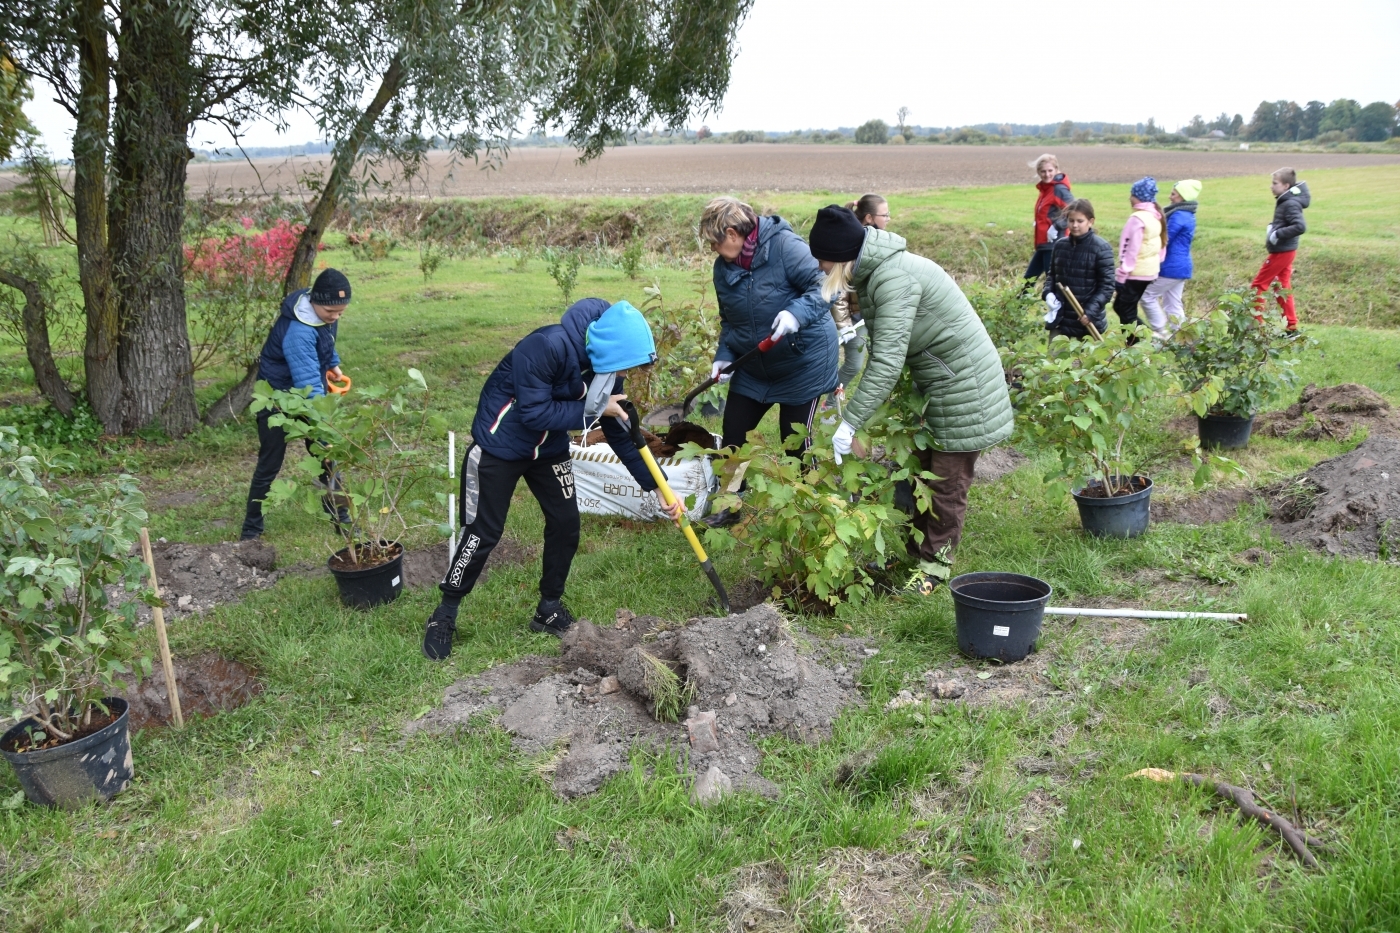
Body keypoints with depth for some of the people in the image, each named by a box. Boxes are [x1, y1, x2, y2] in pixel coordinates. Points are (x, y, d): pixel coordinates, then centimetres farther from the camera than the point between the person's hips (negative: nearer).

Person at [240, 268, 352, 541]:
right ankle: (251, 528, 16)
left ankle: (341, 517, 21)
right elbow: (308, 383, -43)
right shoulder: (297, 331, -37)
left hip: (310, 390, 7)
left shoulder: (325, 314, -11)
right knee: (270, 464, 1)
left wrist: (333, 363, 11)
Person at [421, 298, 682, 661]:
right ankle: (444, 614, 16)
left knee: (566, 524, 4)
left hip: (550, 450, 7)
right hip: (499, 447, -6)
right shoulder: (547, 347, -33)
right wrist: (592, 410, -28)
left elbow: (621, 434, -3)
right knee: (484, 532, -2)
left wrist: (658, 488, -7)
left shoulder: (605, 366, -10)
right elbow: (534, 413, -32)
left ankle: (549, 609, 23)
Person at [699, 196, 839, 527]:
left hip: (803, 362, -6)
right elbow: (729, 321, 10)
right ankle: (729, 506, 27)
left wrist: (797, 312, -39)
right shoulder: (723, 268, 2)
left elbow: (825, 285, -23)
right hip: (752, 368, 7)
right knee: (732, 435, 8)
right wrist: (723, 356, -5)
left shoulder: (784, 245, -20)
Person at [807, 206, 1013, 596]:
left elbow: (886, 361, -31)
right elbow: (882, 349, 6)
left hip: (962, 387, -10)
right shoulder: (873, 273, 3)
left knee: (947, 481, 1)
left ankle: (936, 564, 14)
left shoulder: (894, 278, -27)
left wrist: (850, 423, -30)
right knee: (924, 472, 16)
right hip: (937, 384, 10)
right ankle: (917, 551, 28)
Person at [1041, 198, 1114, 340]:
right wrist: (1048, 293, -2)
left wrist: (1091, 310, -22)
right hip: (1060, 319, 4)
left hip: (1088, 321, -4)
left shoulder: (1101, 248, -10)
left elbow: (1107, 285, -11)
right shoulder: (1060, 245, 3)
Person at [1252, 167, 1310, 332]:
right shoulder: (1285, 201, 9)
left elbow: (1300, 226, -28)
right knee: (1283, 287, 14)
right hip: (1285, 251, 10)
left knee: (1259, 285, -3)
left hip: (1281, 252, -10)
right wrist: (1272, 227, 2)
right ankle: (1291, 326, 17)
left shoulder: (1291, 204, -19)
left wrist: (1277, 234, -24)